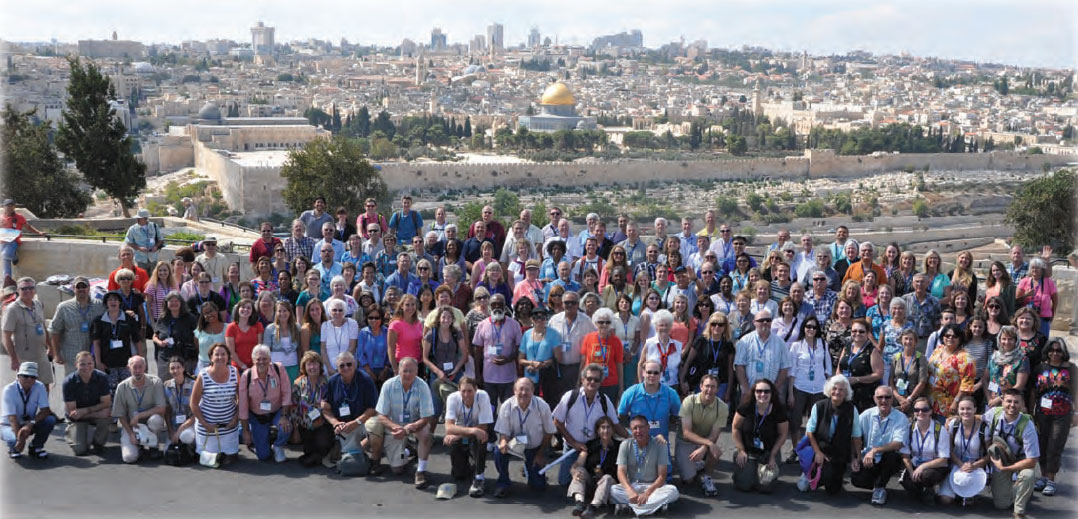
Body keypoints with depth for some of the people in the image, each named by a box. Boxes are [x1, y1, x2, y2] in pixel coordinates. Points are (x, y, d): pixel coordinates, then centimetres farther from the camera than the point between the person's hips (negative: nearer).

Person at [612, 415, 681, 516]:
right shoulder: (625, 445, -3)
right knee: (612, 490, -29)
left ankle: (627, 505, -31)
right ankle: (656, 504, -29)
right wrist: (630, 491, -28)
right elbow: (621, 472, -10)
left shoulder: (659, 445, -7)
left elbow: (662, 476, -9)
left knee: (672, 490, -31)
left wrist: (648, 492, -25)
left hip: (653, 486, 0)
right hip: (631, 486, 0)